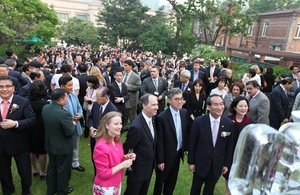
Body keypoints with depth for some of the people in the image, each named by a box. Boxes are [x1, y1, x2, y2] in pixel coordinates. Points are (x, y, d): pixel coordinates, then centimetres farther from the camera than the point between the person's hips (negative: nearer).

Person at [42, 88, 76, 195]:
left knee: (52, 167, 25)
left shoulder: (45, 108, -8)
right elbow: (70, 132, -25)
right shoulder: (64, 114, -33)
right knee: (63, 169, 15)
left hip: (50, 144, 7)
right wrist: (73, 124, -6)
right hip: (63, 147, -7)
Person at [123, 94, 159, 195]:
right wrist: (129, 166, -8)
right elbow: (127, 149, -21)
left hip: (149, 167, 7)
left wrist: (153, 162, 8)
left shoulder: (151, 119, -6)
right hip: (137, 169, -7)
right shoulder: (136, 127, -33)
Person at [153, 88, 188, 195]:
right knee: (160, 180, 17)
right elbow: (159, 141, -19)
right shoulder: (161, 117, -25)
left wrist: (186, 147, 11)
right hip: (166, 155, -5)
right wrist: (160, 160, -14)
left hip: (178, 153, 6)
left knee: (172, 180, 24)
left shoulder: (184, 112, -6)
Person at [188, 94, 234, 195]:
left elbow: (229, 146, -1)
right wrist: (191, 162, -4)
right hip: (201, 163, -1)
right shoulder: (198, 121, -17)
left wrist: (226, 164, 3)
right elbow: (192, 143, -9)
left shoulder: (229, 123, -10)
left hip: (218, 164, 2)